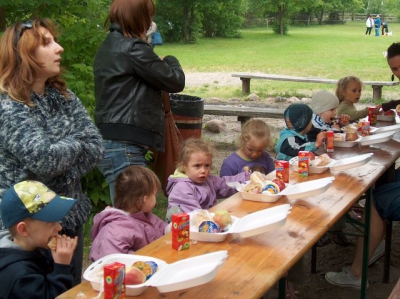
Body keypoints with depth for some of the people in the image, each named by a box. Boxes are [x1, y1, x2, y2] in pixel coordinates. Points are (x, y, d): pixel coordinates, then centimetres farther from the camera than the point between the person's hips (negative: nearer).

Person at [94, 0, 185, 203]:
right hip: (124, 147, -9)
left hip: (111, 141, 9)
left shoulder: (109, 46, 16)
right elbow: (175, 81, -4)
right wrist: (171, 61, 15)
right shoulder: (133, 48, -12)